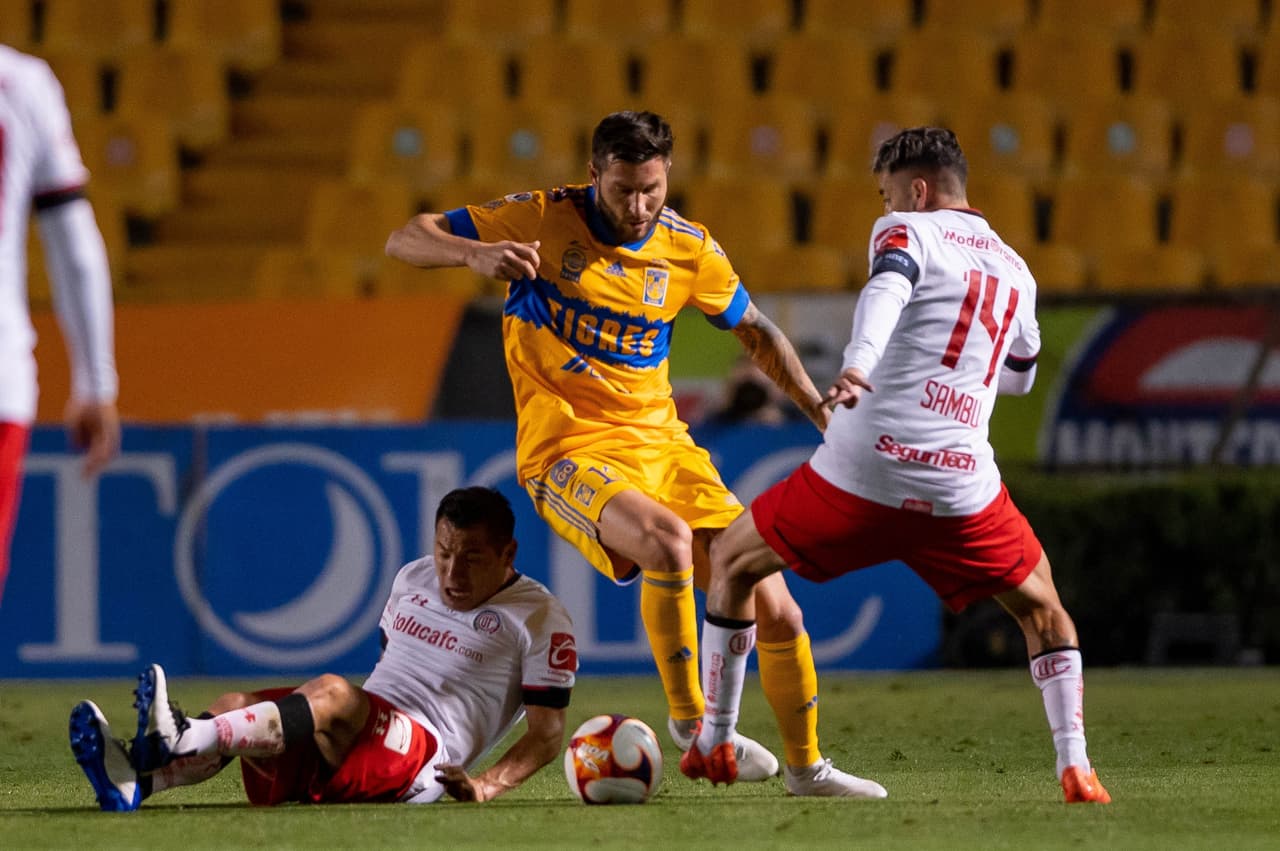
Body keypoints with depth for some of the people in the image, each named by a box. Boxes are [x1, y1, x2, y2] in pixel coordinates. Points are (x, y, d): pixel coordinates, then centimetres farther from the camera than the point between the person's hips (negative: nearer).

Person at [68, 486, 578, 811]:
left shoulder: (539, 618, 2)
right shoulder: (413, 580, 23)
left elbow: (547, 734, -2)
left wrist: (485, 787, -16)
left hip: (427, 755, -7)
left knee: (332, 693, -37)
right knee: (235, 707, -19)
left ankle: (179, 742, -57)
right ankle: (134, 783, -47)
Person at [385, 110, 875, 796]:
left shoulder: (688, 248, 3)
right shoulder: (542, 222, -8)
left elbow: (754, 330, 21)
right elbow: (404, 241, -8)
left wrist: (822, 411, 13)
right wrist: (475, 253, -29)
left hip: (660, 444, 4)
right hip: (568, 454, -4)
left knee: (776, 612, -3)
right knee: (666, 541, -36)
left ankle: (806, 766, 20)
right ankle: (690, 721, -17)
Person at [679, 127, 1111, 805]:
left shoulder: (906, 232, 5)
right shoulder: (1014, 270, 21)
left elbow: (886, 289, -19)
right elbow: (1019, 377, 37)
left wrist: (859, 364, -37)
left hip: (862, 470, -3)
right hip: (961, 487, 4)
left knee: (733, 562, 19)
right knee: (1041, 608, 24)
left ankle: (713, 745, 20)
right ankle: (1075, 767, 6)